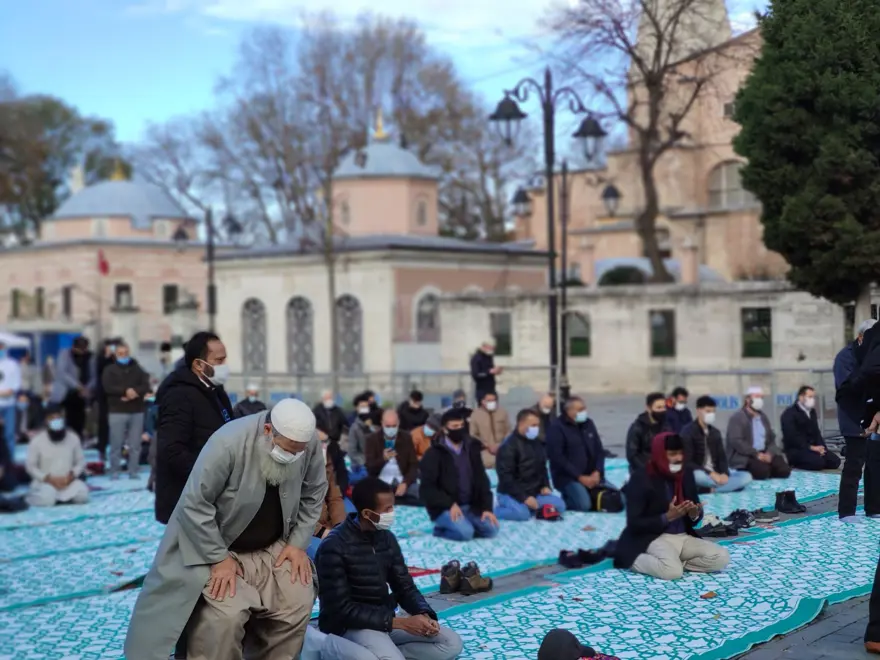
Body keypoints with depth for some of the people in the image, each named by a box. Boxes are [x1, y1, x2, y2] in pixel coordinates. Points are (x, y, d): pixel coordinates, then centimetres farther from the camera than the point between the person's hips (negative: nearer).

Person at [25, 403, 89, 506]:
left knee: (82, 495, -27)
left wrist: (71, 476, -12)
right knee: (46, 499, -34)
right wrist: (48, 479, -14)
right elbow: (30, 465, -2)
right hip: (45, 482, -2)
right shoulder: (37, 441, -7)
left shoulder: (73, 438, 0)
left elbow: (81, 461, 7)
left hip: (68, 481, 2)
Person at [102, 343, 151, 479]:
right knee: (116, 444, -3)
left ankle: (133, 472, 8)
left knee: (135, 445, 2)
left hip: (137, 411, 2)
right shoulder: (110, 369, 6)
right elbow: (108, 387, -10)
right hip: (117, 411, -2)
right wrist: (125, 391, -18)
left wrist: (135, 392, -17)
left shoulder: (137, 369, 14)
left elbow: (146, 386, 1)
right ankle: (114, 472, 5)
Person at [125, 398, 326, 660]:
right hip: (219, 548, -5)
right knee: (225, 615, -23)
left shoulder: (308, 443, -15)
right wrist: (218, 558, -22)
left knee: (297, 605, -7)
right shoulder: (228, 444, -31)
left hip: (274, 547, 5)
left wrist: (298, 543, -5)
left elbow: (314, 495, 2)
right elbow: (194, 505, -25)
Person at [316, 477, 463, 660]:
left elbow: (405, 587, 10)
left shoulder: (387, 538, 4)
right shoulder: (335, 547, -18)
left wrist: (424, 615, -14)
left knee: (452, 642, -4)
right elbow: (342, 610, -21)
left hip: (385, 620, 7)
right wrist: (401, 623, -24)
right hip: (350, 626, -7)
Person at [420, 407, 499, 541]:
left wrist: (487, 507, -5)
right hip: (443, 508, -6)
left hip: (470, 506, 6)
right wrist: (450, 504, -23)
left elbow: (482, 480, 8)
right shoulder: (433, 454, -9)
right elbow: (427, 488, -13)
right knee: (465, 532, -29)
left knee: (491, 529, -14)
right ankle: (441, 529, 0)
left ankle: (461, 524, 7)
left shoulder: (472, 449, 8)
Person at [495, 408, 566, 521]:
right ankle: (495, 510, -8)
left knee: (559, 505, -8)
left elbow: (542, 468, 24)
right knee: (522, 514, -35)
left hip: (534, 493, 7)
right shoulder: (508, 446, -14)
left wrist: (545, 486, 5)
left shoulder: (537, 443, 11)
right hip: (511, 494, -7)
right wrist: (524, 497, -24)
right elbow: (505, 477, -19)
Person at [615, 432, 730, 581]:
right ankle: (635, 561, -7)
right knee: (672, 571, -35)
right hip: (653, 539, -6)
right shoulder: (640, 479, -12)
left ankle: (677, 562, -4)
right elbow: (634, 523, -15)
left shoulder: (686, 473, 7)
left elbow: (695, 513, 14)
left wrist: (695, 514, -12)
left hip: (684, 537, 6)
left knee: (722, 558, -16)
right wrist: (667, 517, -25)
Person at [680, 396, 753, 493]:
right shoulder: (688, 431, -7)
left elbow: (722, 457, 9)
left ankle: (712, 491, -27)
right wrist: (710, 474, -23)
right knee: (698, 476, -42)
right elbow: (687, 462, -13)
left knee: (746, 476, -13)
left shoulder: (715, 432, 14)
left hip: (716, 473, 7)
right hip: (699, 473, -7)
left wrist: (725, 473, -13)